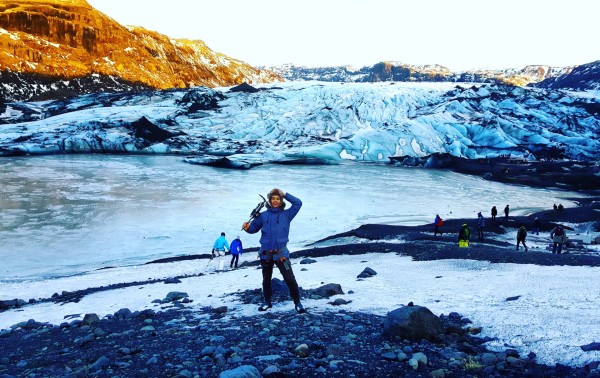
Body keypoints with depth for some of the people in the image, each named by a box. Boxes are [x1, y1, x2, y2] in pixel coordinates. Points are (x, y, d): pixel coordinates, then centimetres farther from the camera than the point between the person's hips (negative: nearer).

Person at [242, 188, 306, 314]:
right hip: (265, 253, 2)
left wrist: (284, 194, -1)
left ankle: (297, 303, 4)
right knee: (266, 280, 15)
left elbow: (298, 203, -2)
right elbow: (254, 228, 12)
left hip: (281, 253, -2)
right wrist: (247, 227, -10)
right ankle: (267, 302, 32)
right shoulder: (263, 215, 7)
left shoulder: (286, 214, 4)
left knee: (290, 279, -8)